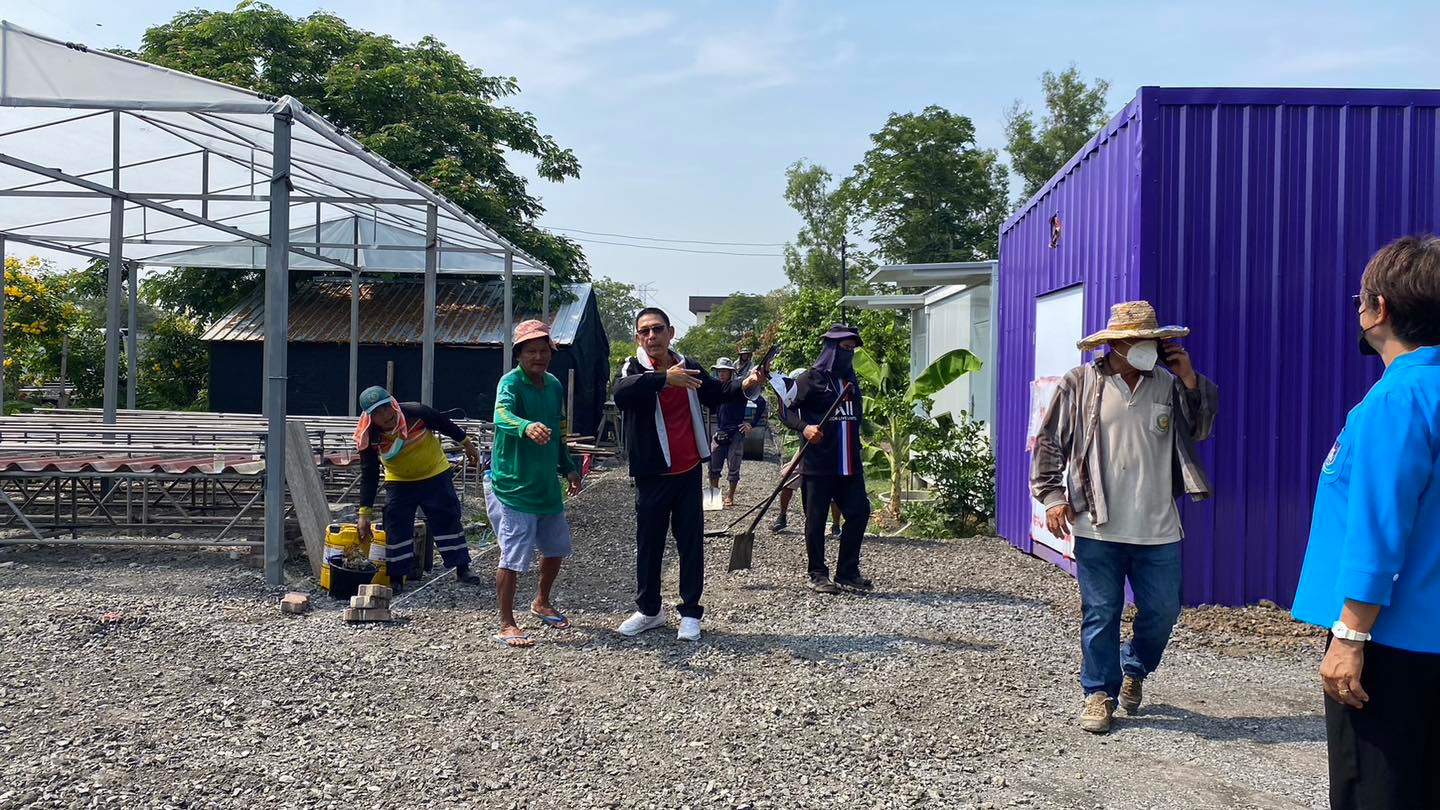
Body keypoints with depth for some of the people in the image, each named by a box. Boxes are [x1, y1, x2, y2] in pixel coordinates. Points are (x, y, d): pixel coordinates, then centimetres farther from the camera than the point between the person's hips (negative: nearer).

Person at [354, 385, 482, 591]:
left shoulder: (415, 412, -28)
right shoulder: (368, 437, -22)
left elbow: (444, 424, -9)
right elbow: (369, 476, -16)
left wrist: (467, 444, 2)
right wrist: (364, 514, -17)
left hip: (436, 475, -1)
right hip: (399, 482, 1)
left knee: (448, 520, 2)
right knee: (396, 527, -3)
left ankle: (462, 569, 14)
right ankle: (396, 578, 11)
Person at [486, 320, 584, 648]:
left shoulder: (554, 385, 6)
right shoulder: (511, 382, -16)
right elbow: (502, 415, -38)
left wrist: (569, 468, 17)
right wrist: (526, 427, -58)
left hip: (546, 483, 8)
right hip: (512, 485, -8)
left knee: (556, 548, 19)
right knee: (513, 556, -5)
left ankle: (542, 603, 42)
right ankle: (506, 624, 11)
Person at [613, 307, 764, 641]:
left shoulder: (688, 366, 3)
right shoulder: (634, 368, -8)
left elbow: (717, 395, 19)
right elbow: (621, 394, -32)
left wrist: (745, 385, -1)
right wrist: (664, 378, -44)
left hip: (689, 471, 3)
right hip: (652, 474, -3)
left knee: (691, 542, 7)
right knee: (649, 543, 10)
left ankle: (690, 612, 18)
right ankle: (649, 610, 25)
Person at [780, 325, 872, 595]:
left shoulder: (851, 379, 17)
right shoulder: (810, 378, -4)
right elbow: (786, 409, -8)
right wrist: (804, 428, -25)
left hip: (849, 464, 6)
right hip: (818, 464, -6)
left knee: (859, 512, 4)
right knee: (816, 519, 1)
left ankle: (847, 573, 15)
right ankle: (818, 575, 12)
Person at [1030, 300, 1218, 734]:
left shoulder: (1167, 384, 6)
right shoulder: (1080, 384, -2)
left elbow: (1200, 429, 9)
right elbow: (1049, 443, 0)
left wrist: (1191, 380, -2)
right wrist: (1052, 496, -6)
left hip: (1158, 530, 3)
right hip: (1098, 528, -3)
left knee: (1162, 611, 11)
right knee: (1100, 615, 5)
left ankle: (1133, 669, 38)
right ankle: (1100, 693, 20)